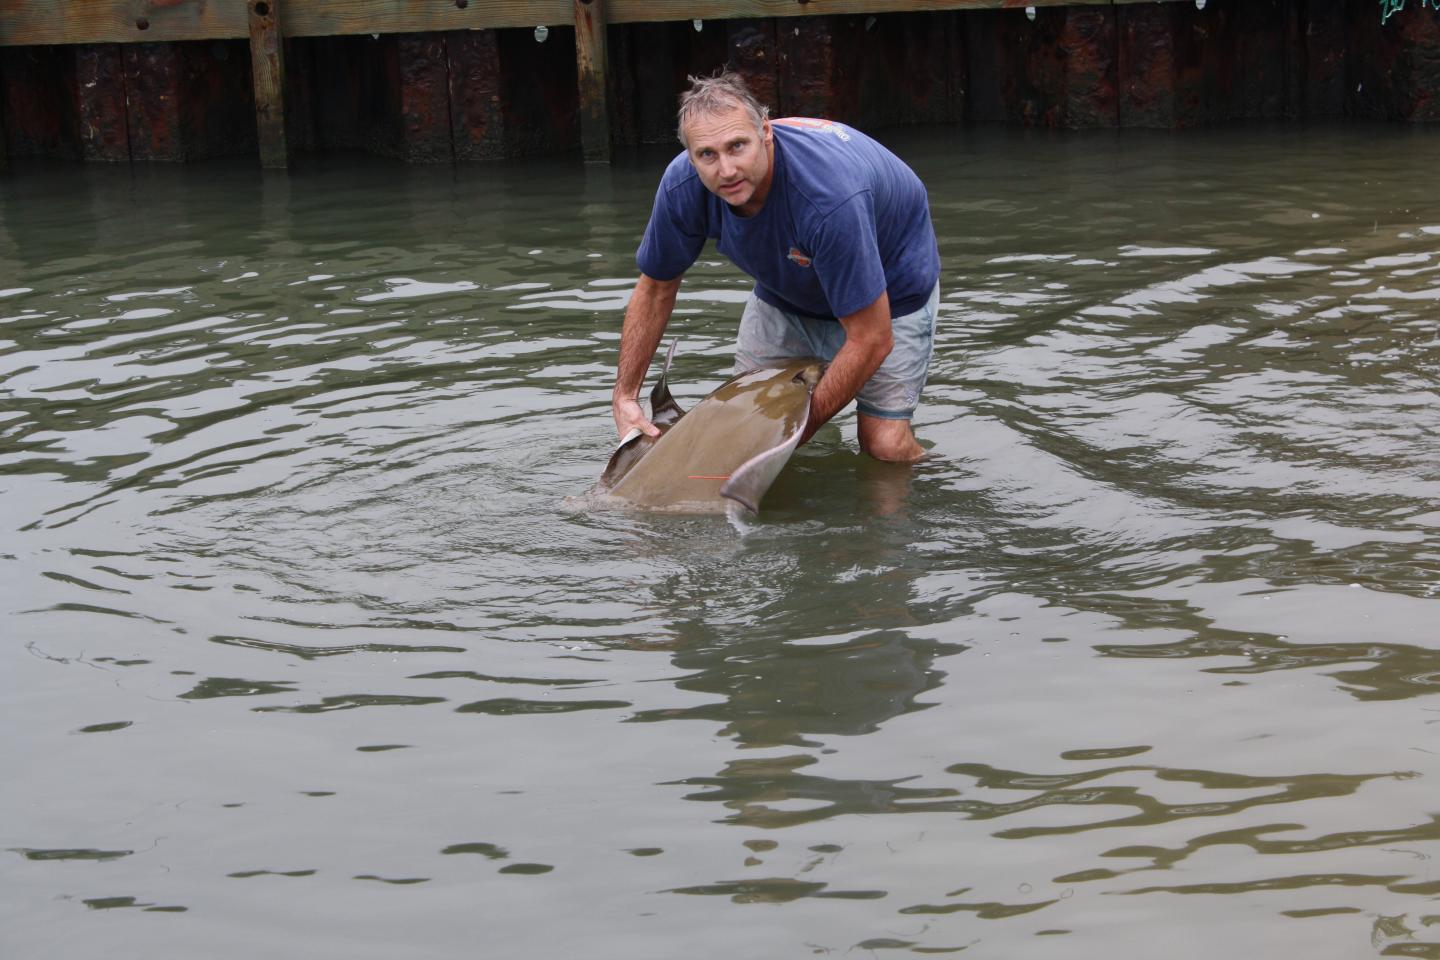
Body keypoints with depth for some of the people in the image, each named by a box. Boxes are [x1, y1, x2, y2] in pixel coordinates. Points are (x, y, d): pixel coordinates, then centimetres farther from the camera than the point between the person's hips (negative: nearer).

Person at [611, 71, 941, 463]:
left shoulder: (830, 196, -44)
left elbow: (870, 340, -34)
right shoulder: (683, 185, -26)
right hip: (788, 287, 5)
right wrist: (624, 397, -10)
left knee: (885, 447, -16)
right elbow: (656, 288, -6)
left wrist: (802, 427, -27)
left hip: (889, 287, -5)